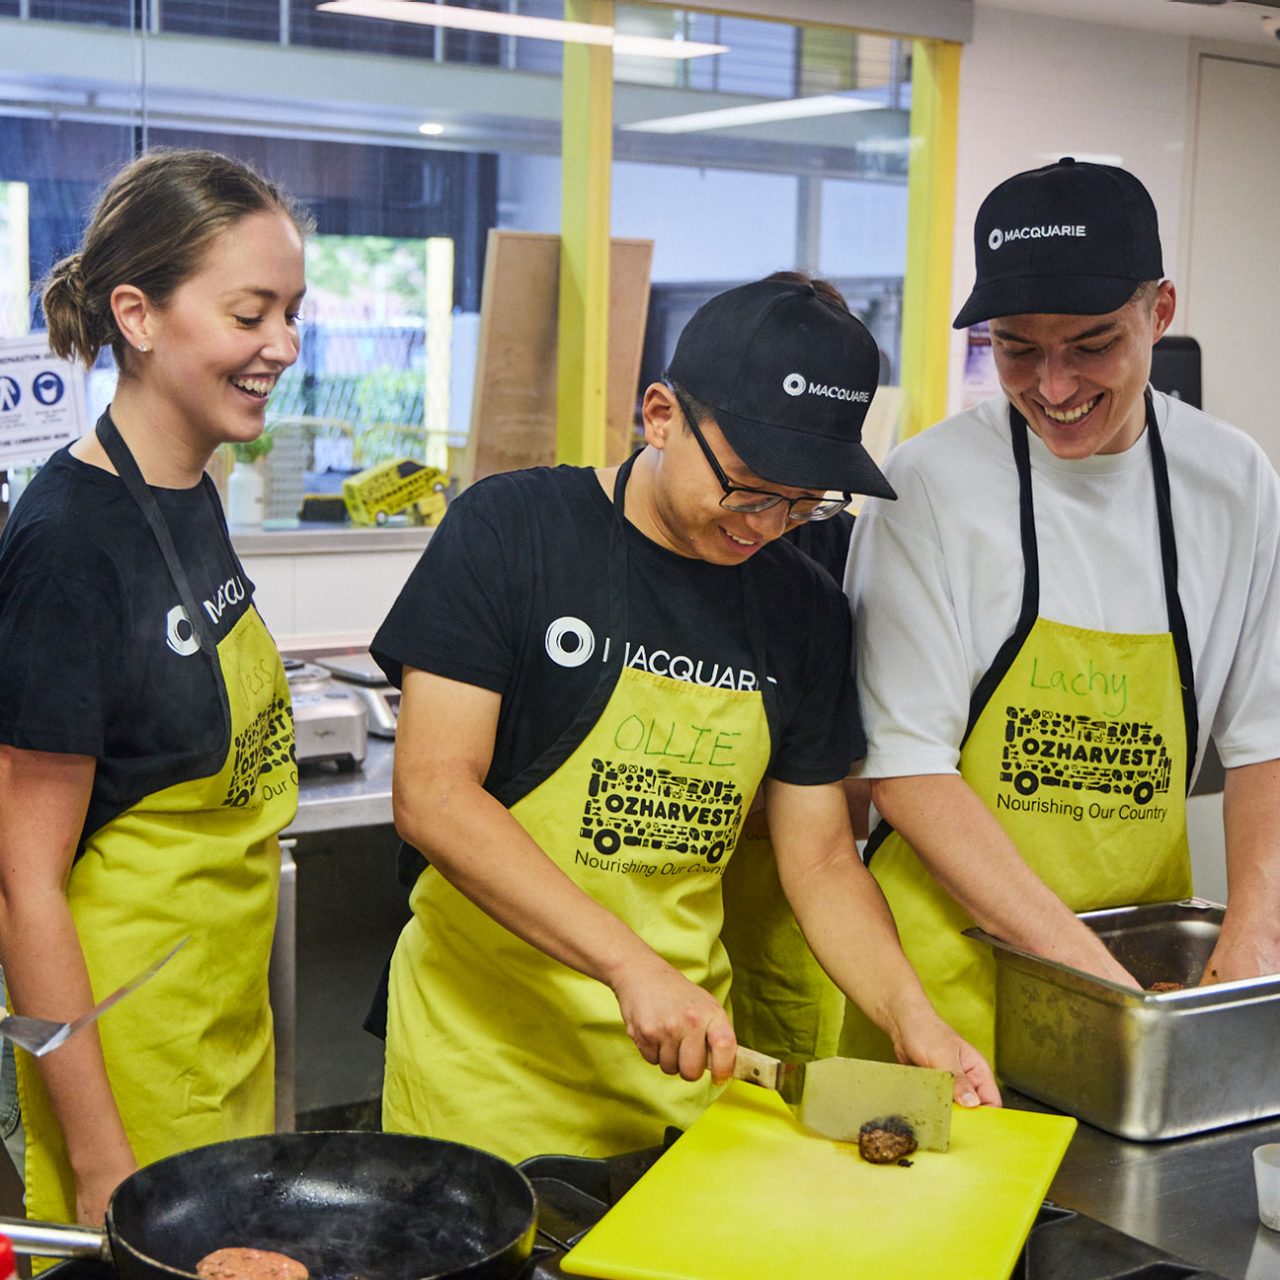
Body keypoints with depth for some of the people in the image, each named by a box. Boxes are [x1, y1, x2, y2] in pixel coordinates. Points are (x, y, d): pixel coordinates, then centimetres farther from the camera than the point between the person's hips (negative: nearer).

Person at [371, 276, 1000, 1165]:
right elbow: (433, 794, -18)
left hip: (684, 1057, 4)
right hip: (489, 1051, -3)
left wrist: (912, 1020, -11)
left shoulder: (807, 610, 2)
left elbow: (821, 858, 6)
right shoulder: (513, 530, -11)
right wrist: (631, 965, -26)